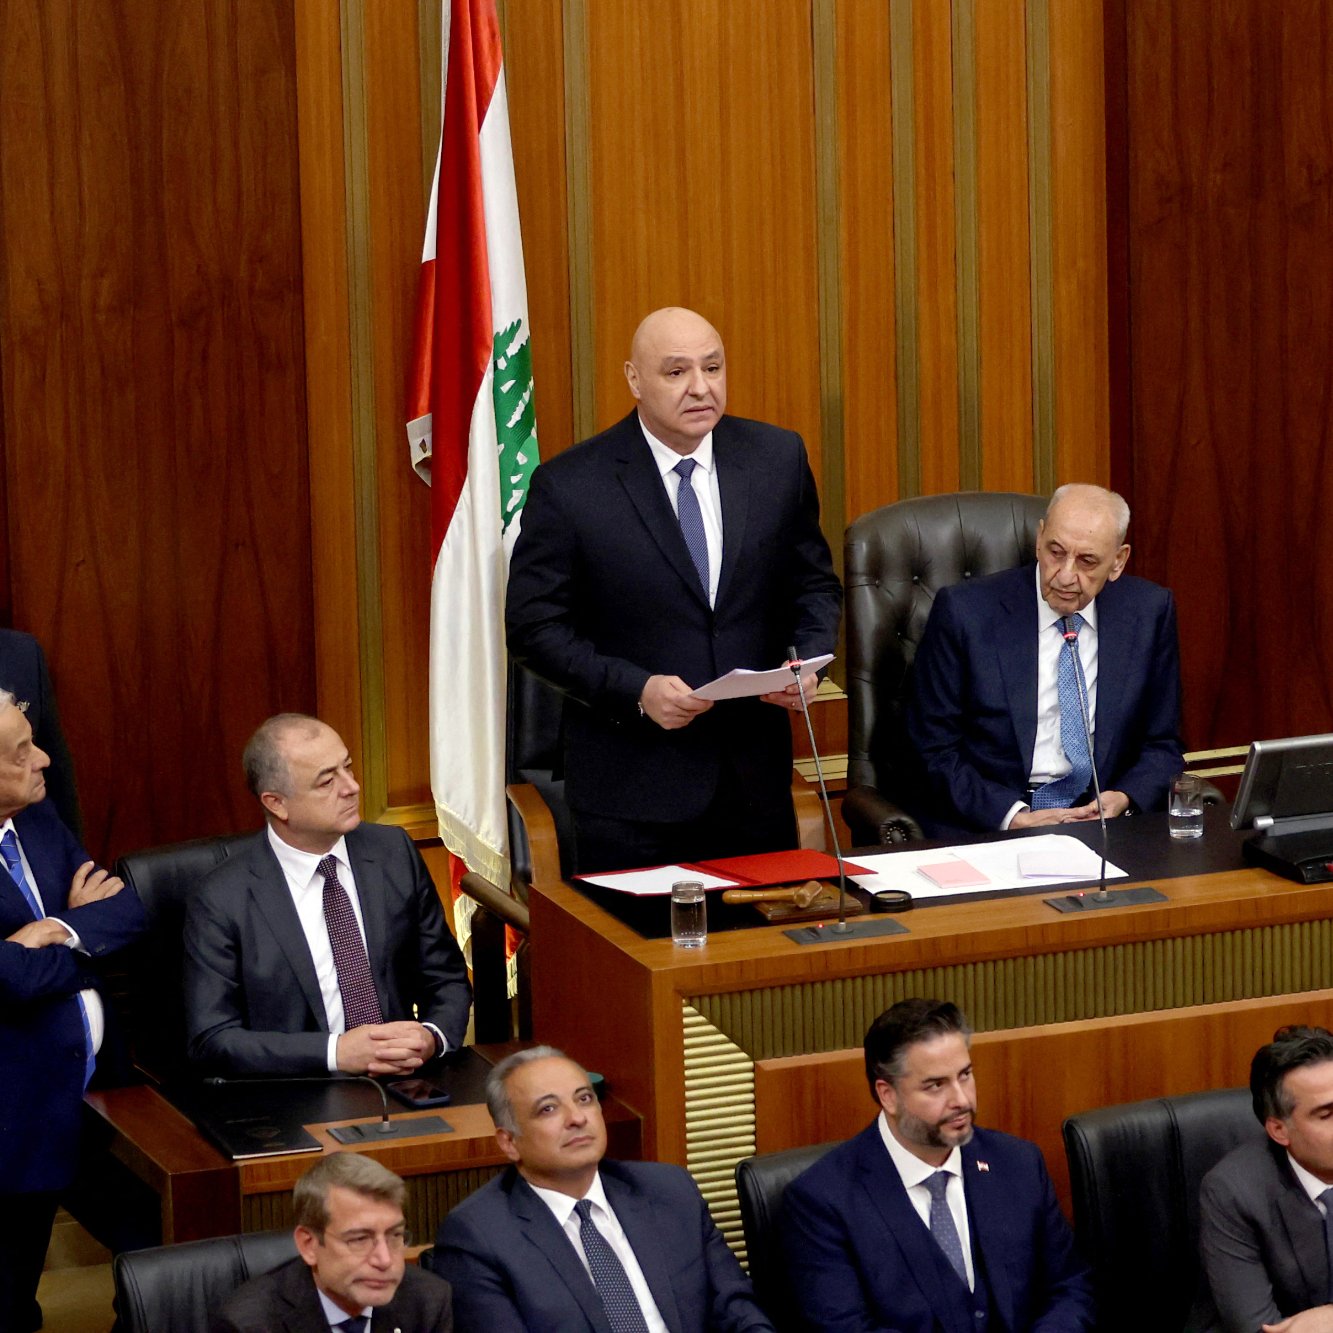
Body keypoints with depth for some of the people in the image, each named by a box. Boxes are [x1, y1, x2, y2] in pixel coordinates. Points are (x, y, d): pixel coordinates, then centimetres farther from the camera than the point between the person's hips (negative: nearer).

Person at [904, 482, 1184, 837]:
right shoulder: (964, 611, -5)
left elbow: (1162, 745, 12)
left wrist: (1123, 800, -9)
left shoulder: (1150, 612, 5)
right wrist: (1015, 817, -16)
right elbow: (935, 750, -3)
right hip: (985, 827, -3)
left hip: (1101, 818, 3)